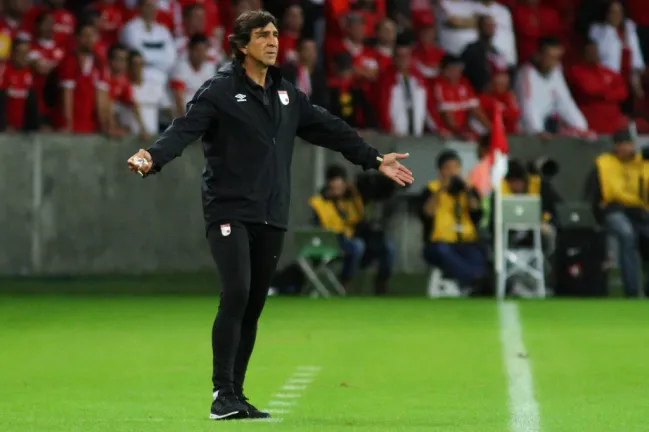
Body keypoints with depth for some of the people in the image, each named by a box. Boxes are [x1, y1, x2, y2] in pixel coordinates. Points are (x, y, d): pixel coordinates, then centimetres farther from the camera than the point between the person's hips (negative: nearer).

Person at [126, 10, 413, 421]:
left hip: (272, 217, 6)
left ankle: (235, 396, 13)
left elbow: (330, 129, 24)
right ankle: (223, 393, -15)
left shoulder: (287, 95, 16)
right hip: (230, 211, -6)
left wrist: (374, 159, 27)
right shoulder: (220, 90, -4)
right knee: (236, 294, -19)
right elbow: (186, 128, -17)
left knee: (253, 306, 6)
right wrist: (154, 157, -35)